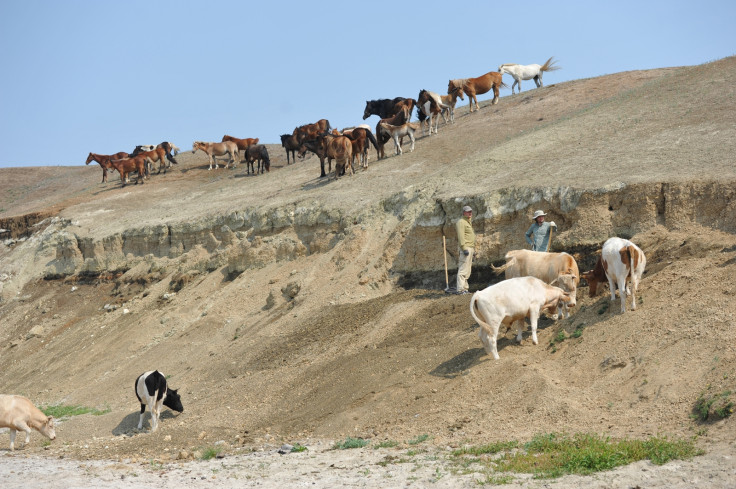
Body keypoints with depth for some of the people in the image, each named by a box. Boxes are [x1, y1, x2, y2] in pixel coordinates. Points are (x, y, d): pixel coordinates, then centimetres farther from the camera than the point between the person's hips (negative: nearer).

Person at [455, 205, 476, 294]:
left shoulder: (468, 222, 23)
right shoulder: (461, 222, -8)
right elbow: (461, 236, -18)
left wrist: (473, 249, 23)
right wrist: (464, 248, -25)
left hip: (470, 249, 10)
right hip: (465, 248, -10)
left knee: (467, 270, 10)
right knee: (463, 269, -14)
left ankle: (464, 288, 13)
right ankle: (460, 289, -17)